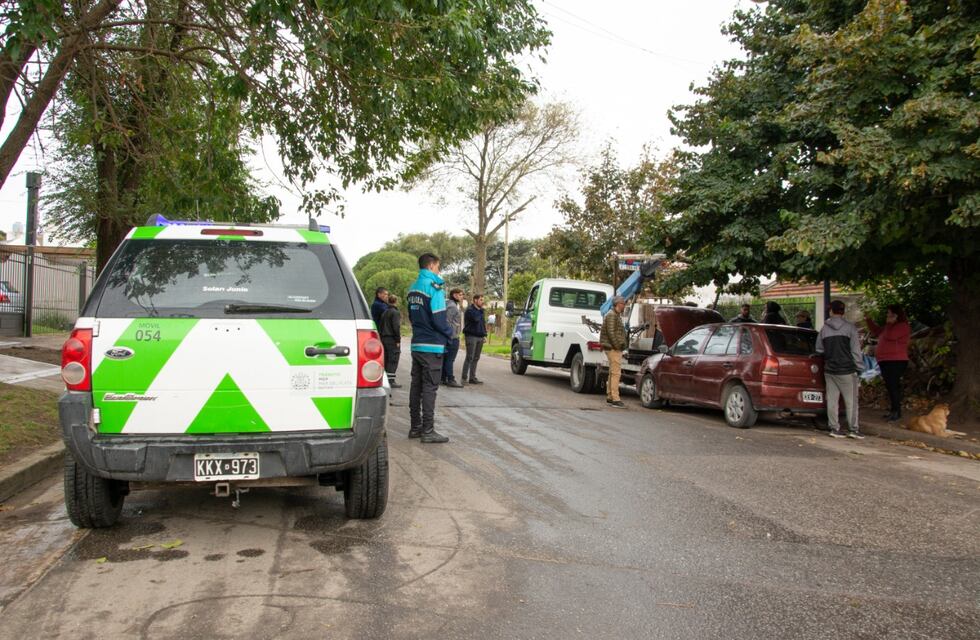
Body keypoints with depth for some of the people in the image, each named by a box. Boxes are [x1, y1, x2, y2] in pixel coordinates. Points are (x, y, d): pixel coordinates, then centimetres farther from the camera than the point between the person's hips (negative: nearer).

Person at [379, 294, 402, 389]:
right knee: (393, 361, -5)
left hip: (384, 339, 8)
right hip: (392, 340, -8)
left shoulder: (384, 313, 14)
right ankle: (391, 381, -7)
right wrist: (398, 340, -14)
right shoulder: (396, 312, -12)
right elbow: (396, 327, -18)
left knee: (386, 360, 14)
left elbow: (380, 326, 18)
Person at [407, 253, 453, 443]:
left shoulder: (413, 288, 13)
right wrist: (449, 333, -2)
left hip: (417, 344, 8)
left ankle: (415, 427, 18)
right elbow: (438, 319, -19)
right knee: (429, 387, -5)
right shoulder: (434, 288, -15)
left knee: (416, 385, 12)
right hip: (432, 346, -8)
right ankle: (428, 431, -4)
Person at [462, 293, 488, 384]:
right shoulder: (470, 310, -7)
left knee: (476, 358, 8)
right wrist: (481, 310, -8)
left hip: (480, 337, 8)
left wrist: (484, 335, 14)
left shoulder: (480, 311, 19)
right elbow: (476, 319, -23)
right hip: (471, 336, -8)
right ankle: (464, 378, -6)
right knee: (469, 358, -9)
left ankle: (472, 377, 14)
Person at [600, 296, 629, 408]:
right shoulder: (611, 315, -14)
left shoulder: (617, 315, 19)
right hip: (613, 348, -11)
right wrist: (617, 346, -19)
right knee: (616, 373, -12)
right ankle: (615, 399, -13)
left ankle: (610, 397, 24)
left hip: (615, 348, 11)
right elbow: (611, 332, -21)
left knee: (613, 373, 16)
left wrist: (622, 344, 12)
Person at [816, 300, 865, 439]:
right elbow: (855, 350, -5)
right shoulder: (850, 328, -5)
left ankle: (834, 428, 7)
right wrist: (859, 366, 4)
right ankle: (853, 428, 3)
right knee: (851, 400, 3)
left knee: (832, 400, 6)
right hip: (846, 370, -3)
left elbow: (819, 348, 12)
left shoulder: (824, 328, 5)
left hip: (829, 370, 3)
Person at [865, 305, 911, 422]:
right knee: (891, 386, 12)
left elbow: (890, 336, -22)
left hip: (895, 362, -10)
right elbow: (876, 332, 34)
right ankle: (894, 411, 18)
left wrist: (889, 323, -9)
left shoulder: (902, 326, -7)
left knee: (893, 386, -14)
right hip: (885, 361, 10)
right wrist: (869, 320, 26)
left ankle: (896, 411, -13)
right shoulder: (890, 327, 23)